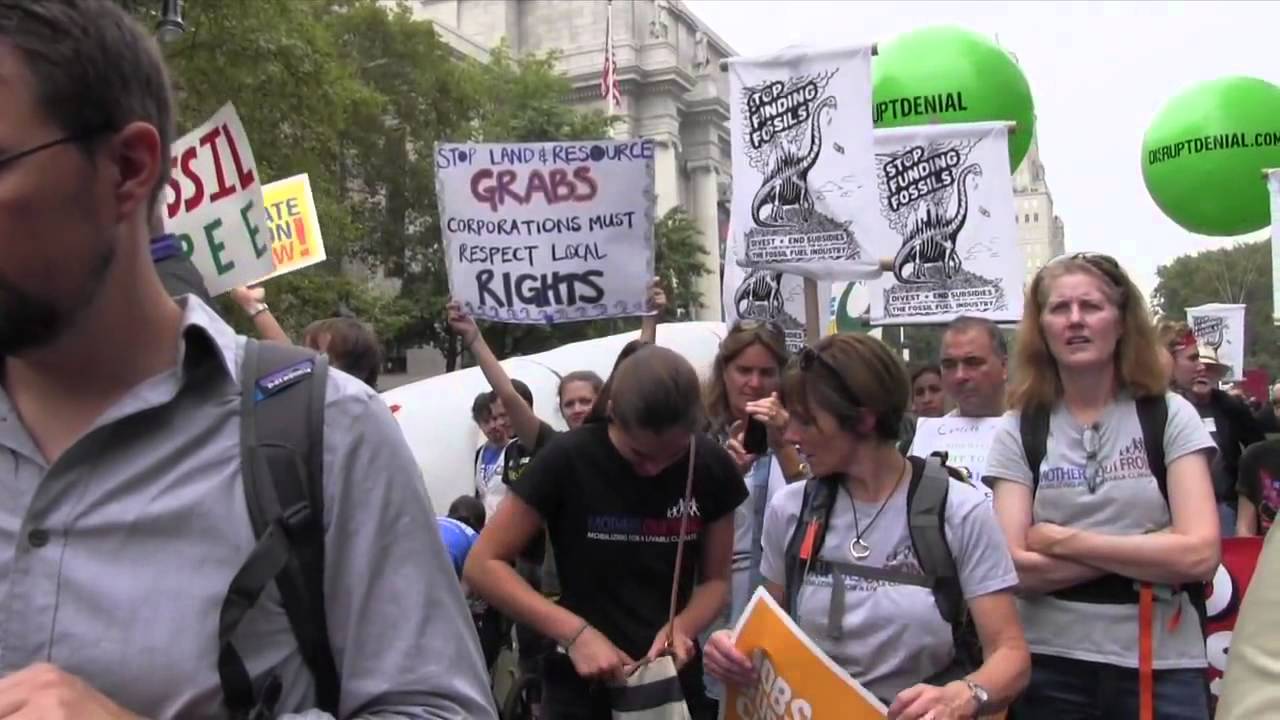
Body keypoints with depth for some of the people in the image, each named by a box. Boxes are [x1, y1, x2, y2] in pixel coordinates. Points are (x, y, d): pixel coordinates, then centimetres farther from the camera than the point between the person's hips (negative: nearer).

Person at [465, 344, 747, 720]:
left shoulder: (711, 466, -7)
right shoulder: (569, 460, -16)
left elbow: (715, 580, 1)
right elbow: (482, 565, -14)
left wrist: (680, 627, -19)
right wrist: (576, 631, -24)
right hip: (583, 688, -2)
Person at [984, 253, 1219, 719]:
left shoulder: (1170, 416, -2)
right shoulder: (1018, 430, -2)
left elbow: (1200, 554, -13)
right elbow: (1015, 568, -12)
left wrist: (1064, 541, -12)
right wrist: (1151, 554, -14)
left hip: (1161, 664, 0)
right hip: (1050, 664, 0)